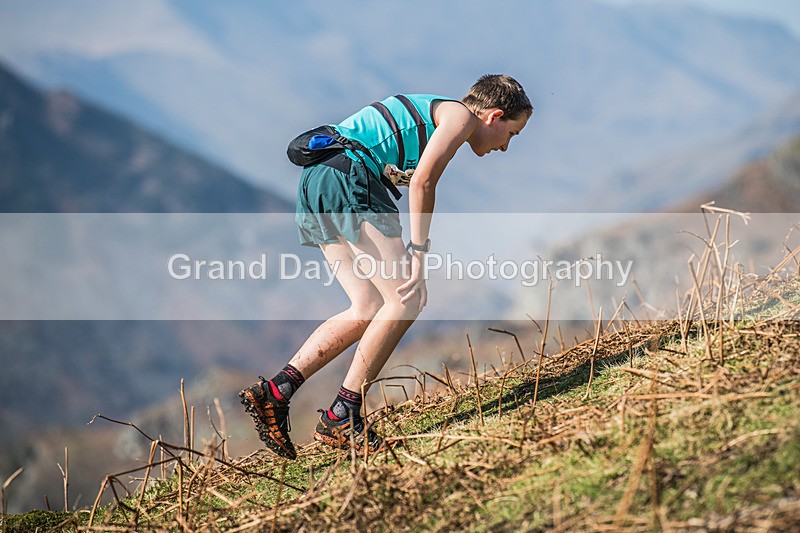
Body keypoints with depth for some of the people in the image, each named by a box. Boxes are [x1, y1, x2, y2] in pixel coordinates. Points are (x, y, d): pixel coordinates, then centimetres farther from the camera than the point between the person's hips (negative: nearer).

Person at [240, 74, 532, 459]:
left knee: (370, 308, 9)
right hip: (348, 177, -10)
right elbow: (422, 181, -11)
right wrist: (418, 254, -10)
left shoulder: (425, 111, 31)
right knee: (406, 298, -7)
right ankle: (341, 417, -7)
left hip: (313, 181, 10)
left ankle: (274, 393, 2)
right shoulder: (460, 115, 2)